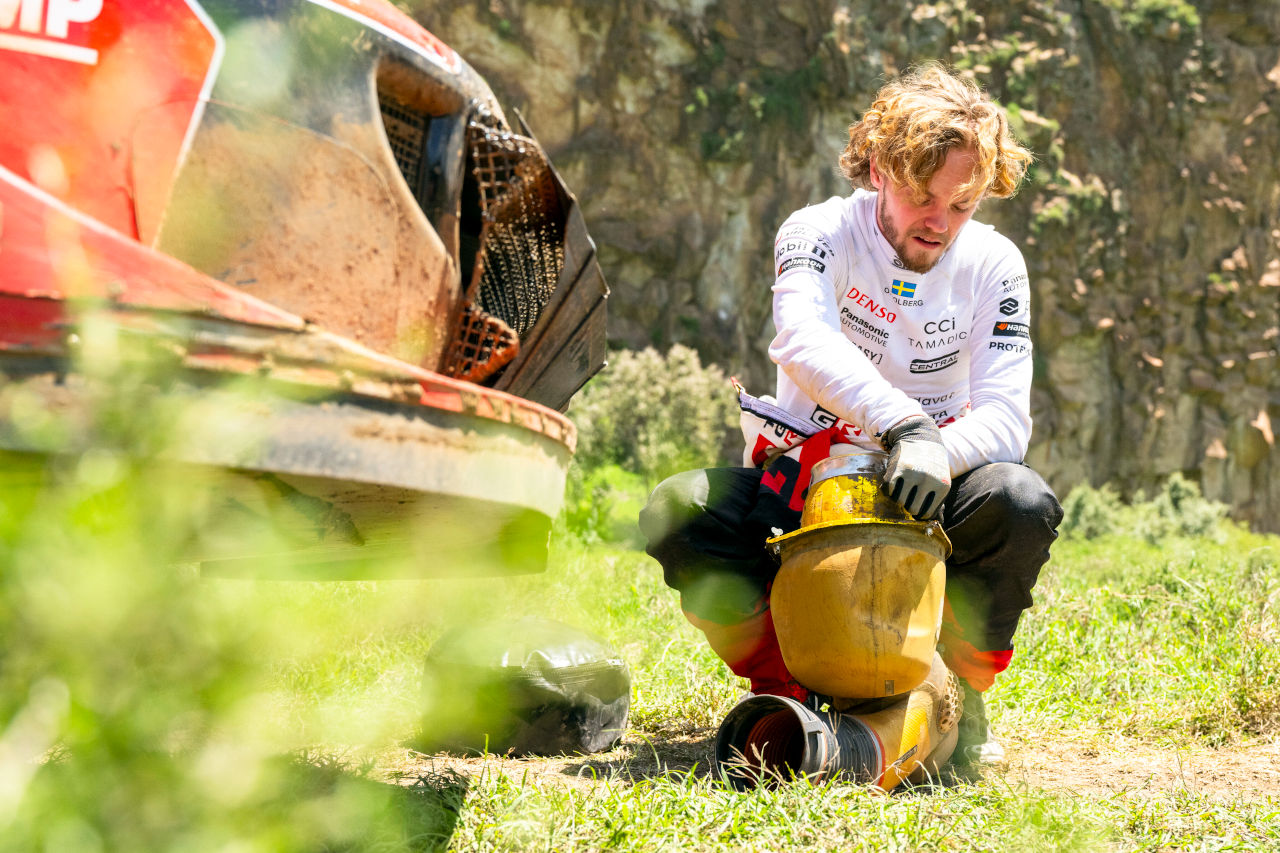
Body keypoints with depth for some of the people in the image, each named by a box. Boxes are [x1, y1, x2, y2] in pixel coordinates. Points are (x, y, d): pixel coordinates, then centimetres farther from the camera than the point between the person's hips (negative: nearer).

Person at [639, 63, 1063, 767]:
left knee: (1021, 504, -33)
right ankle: (781, 687, -6)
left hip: (925, 496, 1)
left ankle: (959, 697, -7)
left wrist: (938, 451, -35)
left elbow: (1006, 418, -12)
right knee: (677, 511, -30)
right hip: (806, 479, -1)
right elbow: (802, 340, -32)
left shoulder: (993, 266, -3)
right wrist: (902, 423, -49)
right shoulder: (821, 234, -9)